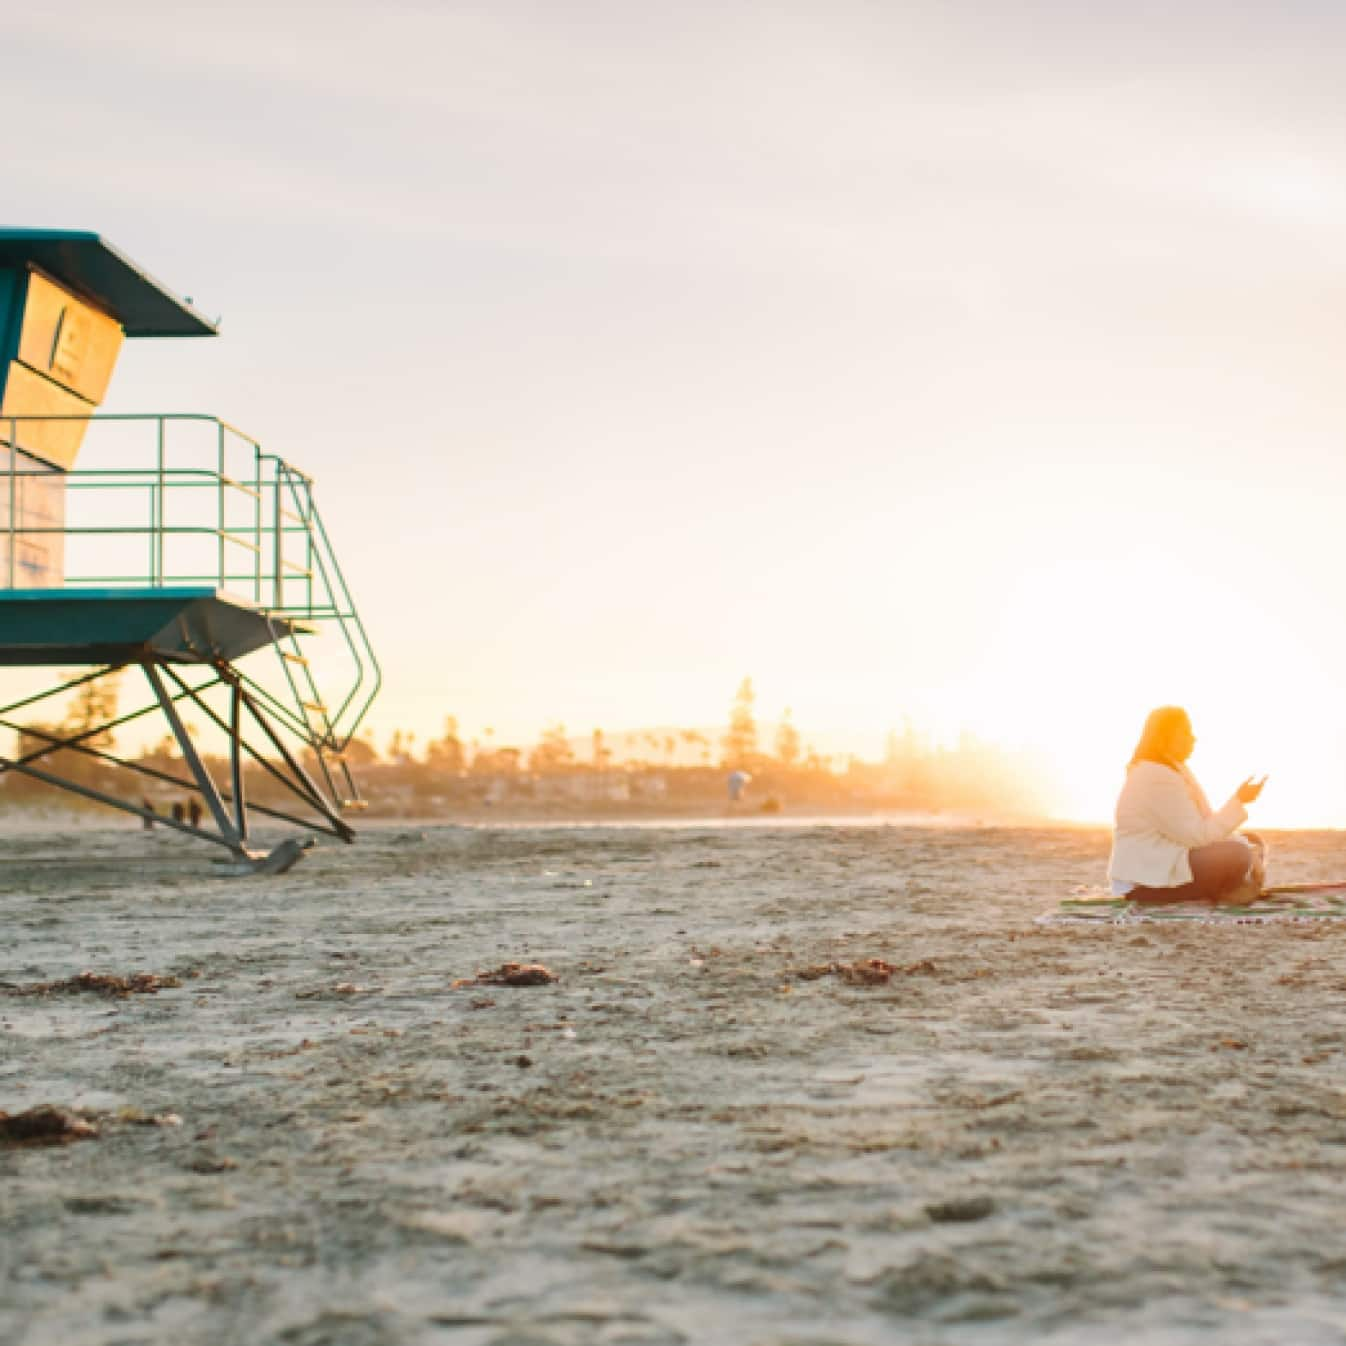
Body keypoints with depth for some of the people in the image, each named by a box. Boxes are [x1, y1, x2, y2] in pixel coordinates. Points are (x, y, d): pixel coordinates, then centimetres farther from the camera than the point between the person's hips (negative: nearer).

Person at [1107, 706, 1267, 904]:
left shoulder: (1174, 770, 15)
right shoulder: (1157, 778, -19)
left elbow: (1205, 826, 10)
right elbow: (1199, 836, -22)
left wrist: (1248, 847, -4)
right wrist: (1238, 802, -16)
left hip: (1169, 864, 11)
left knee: (1253, 842, 14)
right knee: (1237, 855, -28)